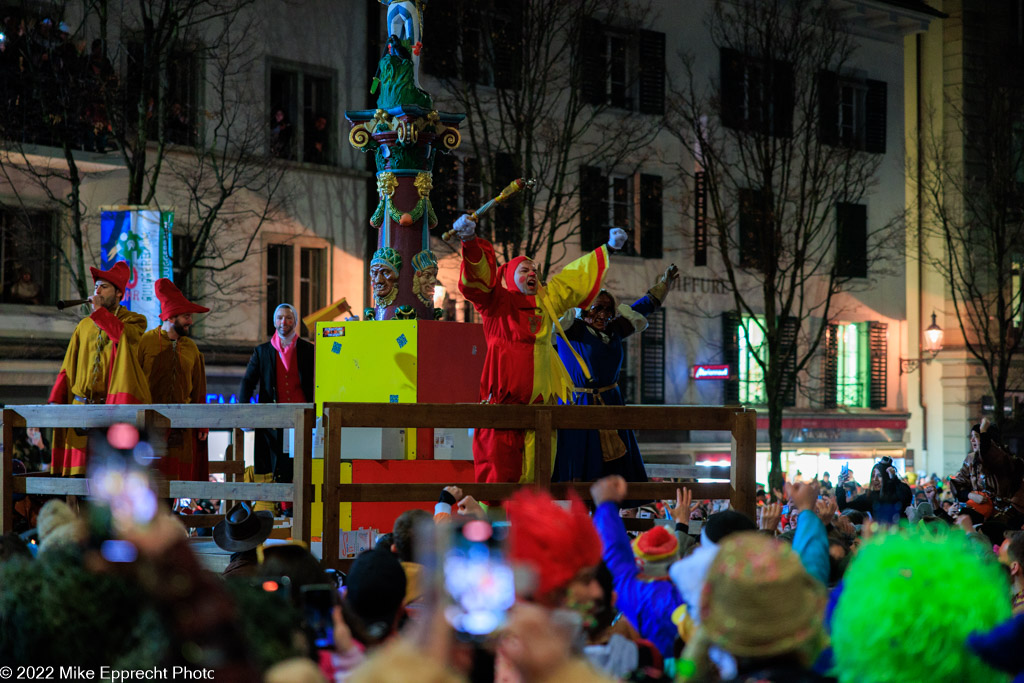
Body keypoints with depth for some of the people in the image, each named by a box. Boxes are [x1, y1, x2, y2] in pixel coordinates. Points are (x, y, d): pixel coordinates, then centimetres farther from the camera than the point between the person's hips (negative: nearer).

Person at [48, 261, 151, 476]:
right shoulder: (85, 326, 18)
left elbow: (124, 335, -18)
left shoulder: (134, 321, 7)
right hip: (81, 406, 4)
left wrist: (99, 310, -9)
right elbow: (68, 367, 17)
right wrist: (55, 400, 5)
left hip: (113, 406, -4)